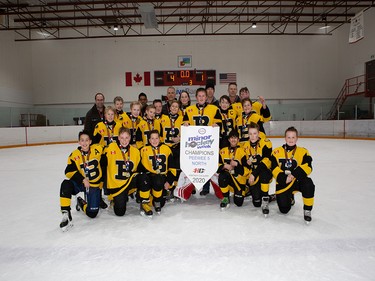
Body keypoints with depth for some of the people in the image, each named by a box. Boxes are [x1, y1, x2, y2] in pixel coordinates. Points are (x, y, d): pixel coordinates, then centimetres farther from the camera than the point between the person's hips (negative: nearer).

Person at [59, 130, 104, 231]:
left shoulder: (97, 150, -10)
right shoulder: (74, 155, -10)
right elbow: (69, 171, -17)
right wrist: (82, 179, -27)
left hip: (94, 185, 0)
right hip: (80, 183, 0)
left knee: (92, 213, -6)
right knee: (66, 185, -35)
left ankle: (81, 203, 29)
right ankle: (66, 215, -23)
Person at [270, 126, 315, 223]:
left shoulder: (303, 151, 1)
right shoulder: (277, 152, 2)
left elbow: (307, 167, -14)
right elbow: (274, 168, -7)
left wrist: (294, 174, -27)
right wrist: (283, 177, -21)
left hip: (297, 181, 0)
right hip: (283, 183, 1)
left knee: (308, 184, -35)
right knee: (284, 209, -5)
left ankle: (307, 210, -11)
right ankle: (290, 197, 33)